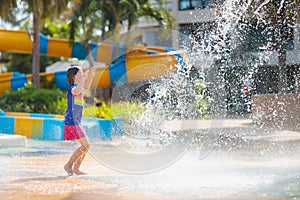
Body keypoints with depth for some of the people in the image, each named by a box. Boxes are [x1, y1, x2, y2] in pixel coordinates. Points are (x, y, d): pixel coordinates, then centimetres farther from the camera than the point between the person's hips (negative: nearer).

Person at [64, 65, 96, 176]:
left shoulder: (78, 88, 16)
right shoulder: (72, 88, -13)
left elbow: (85, 88, 38)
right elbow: (77, 91, -38)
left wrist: (91, 75, 29)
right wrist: (85, 76, -31)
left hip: (76, 122, 10)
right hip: (72, 121, -10)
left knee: (86, 145, 10)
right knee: (85, 145, -13)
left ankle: (76, 168, 15)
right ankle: (69, 165, -5)